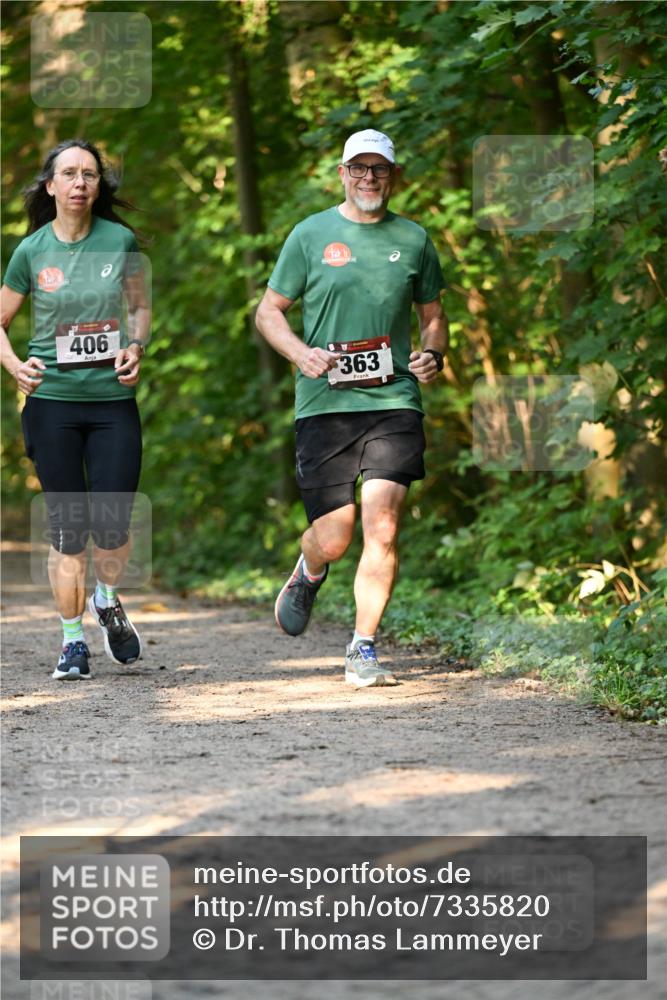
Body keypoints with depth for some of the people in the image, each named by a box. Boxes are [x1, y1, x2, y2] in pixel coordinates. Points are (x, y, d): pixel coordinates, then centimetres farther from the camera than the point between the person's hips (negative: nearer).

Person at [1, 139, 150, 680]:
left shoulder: (120, 240, 1)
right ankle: (73, 641, 13)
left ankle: (106, 600, 27)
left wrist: (136, 346, -3)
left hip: (113, 399, 0)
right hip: (53, 400, 0)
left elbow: (140, 305, 15)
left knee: (113, 524, -5)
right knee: (68, 528, 1)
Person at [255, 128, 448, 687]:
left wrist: (434, 355, 1)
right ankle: (308, 575, 35)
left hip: (394, 403, 1)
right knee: (334, 537, -2)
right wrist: (302, 354, -10)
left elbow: (433, 315, 23)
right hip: (325, 404, -1)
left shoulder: (413, 240, 12)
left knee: (382, 528, -13)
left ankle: (363, 651, -4)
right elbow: (269, 312, 9)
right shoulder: (311, 234, 5)